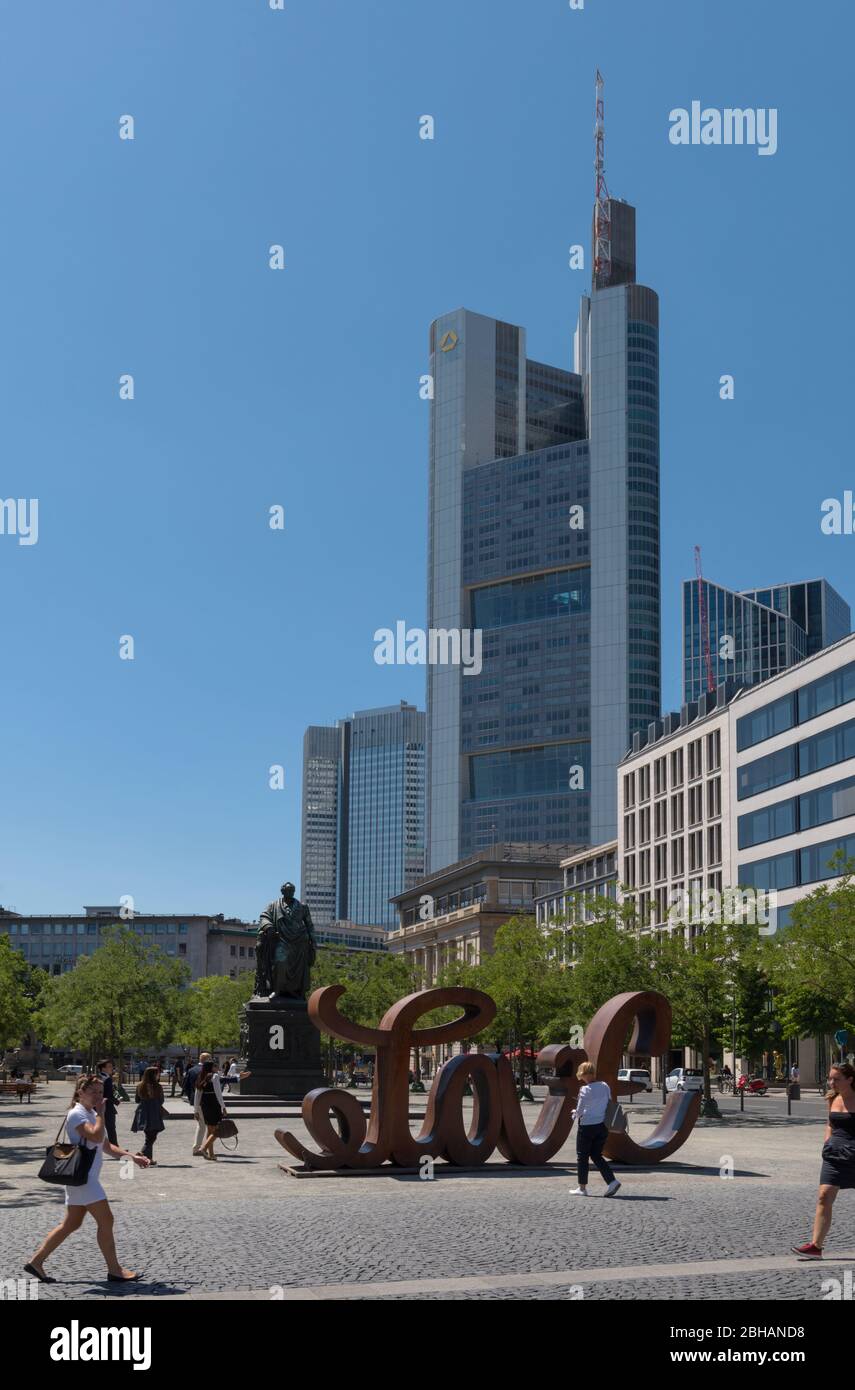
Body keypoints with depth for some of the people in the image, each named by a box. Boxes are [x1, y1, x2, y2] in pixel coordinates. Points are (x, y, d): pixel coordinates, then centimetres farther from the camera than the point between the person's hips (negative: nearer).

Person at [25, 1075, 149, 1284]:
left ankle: (36, 1262, 19)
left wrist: (132, 1157, 12)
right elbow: (96, 1136, -29)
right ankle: (114, 1270, -1)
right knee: (106, 1221, -8)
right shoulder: (77, 1114, -13)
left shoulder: (92, 1114, 17)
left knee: (71, 1224, 13)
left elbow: (106, 1146, 21)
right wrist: (100, 1113, -18)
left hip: (88, 1178, 10)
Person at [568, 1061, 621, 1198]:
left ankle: (582, 1188, 13)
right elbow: (610, 1104, 11)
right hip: (602, 1125, 6)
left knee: (582, 1156, 8)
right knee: (596, 1155, 16)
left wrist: (575, 1115, 9)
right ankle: (612, 1181, 0)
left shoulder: (585, 1089, -17)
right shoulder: (605, 1086, 2)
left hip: (587, 1126, -6)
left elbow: (579, 1111, -15)